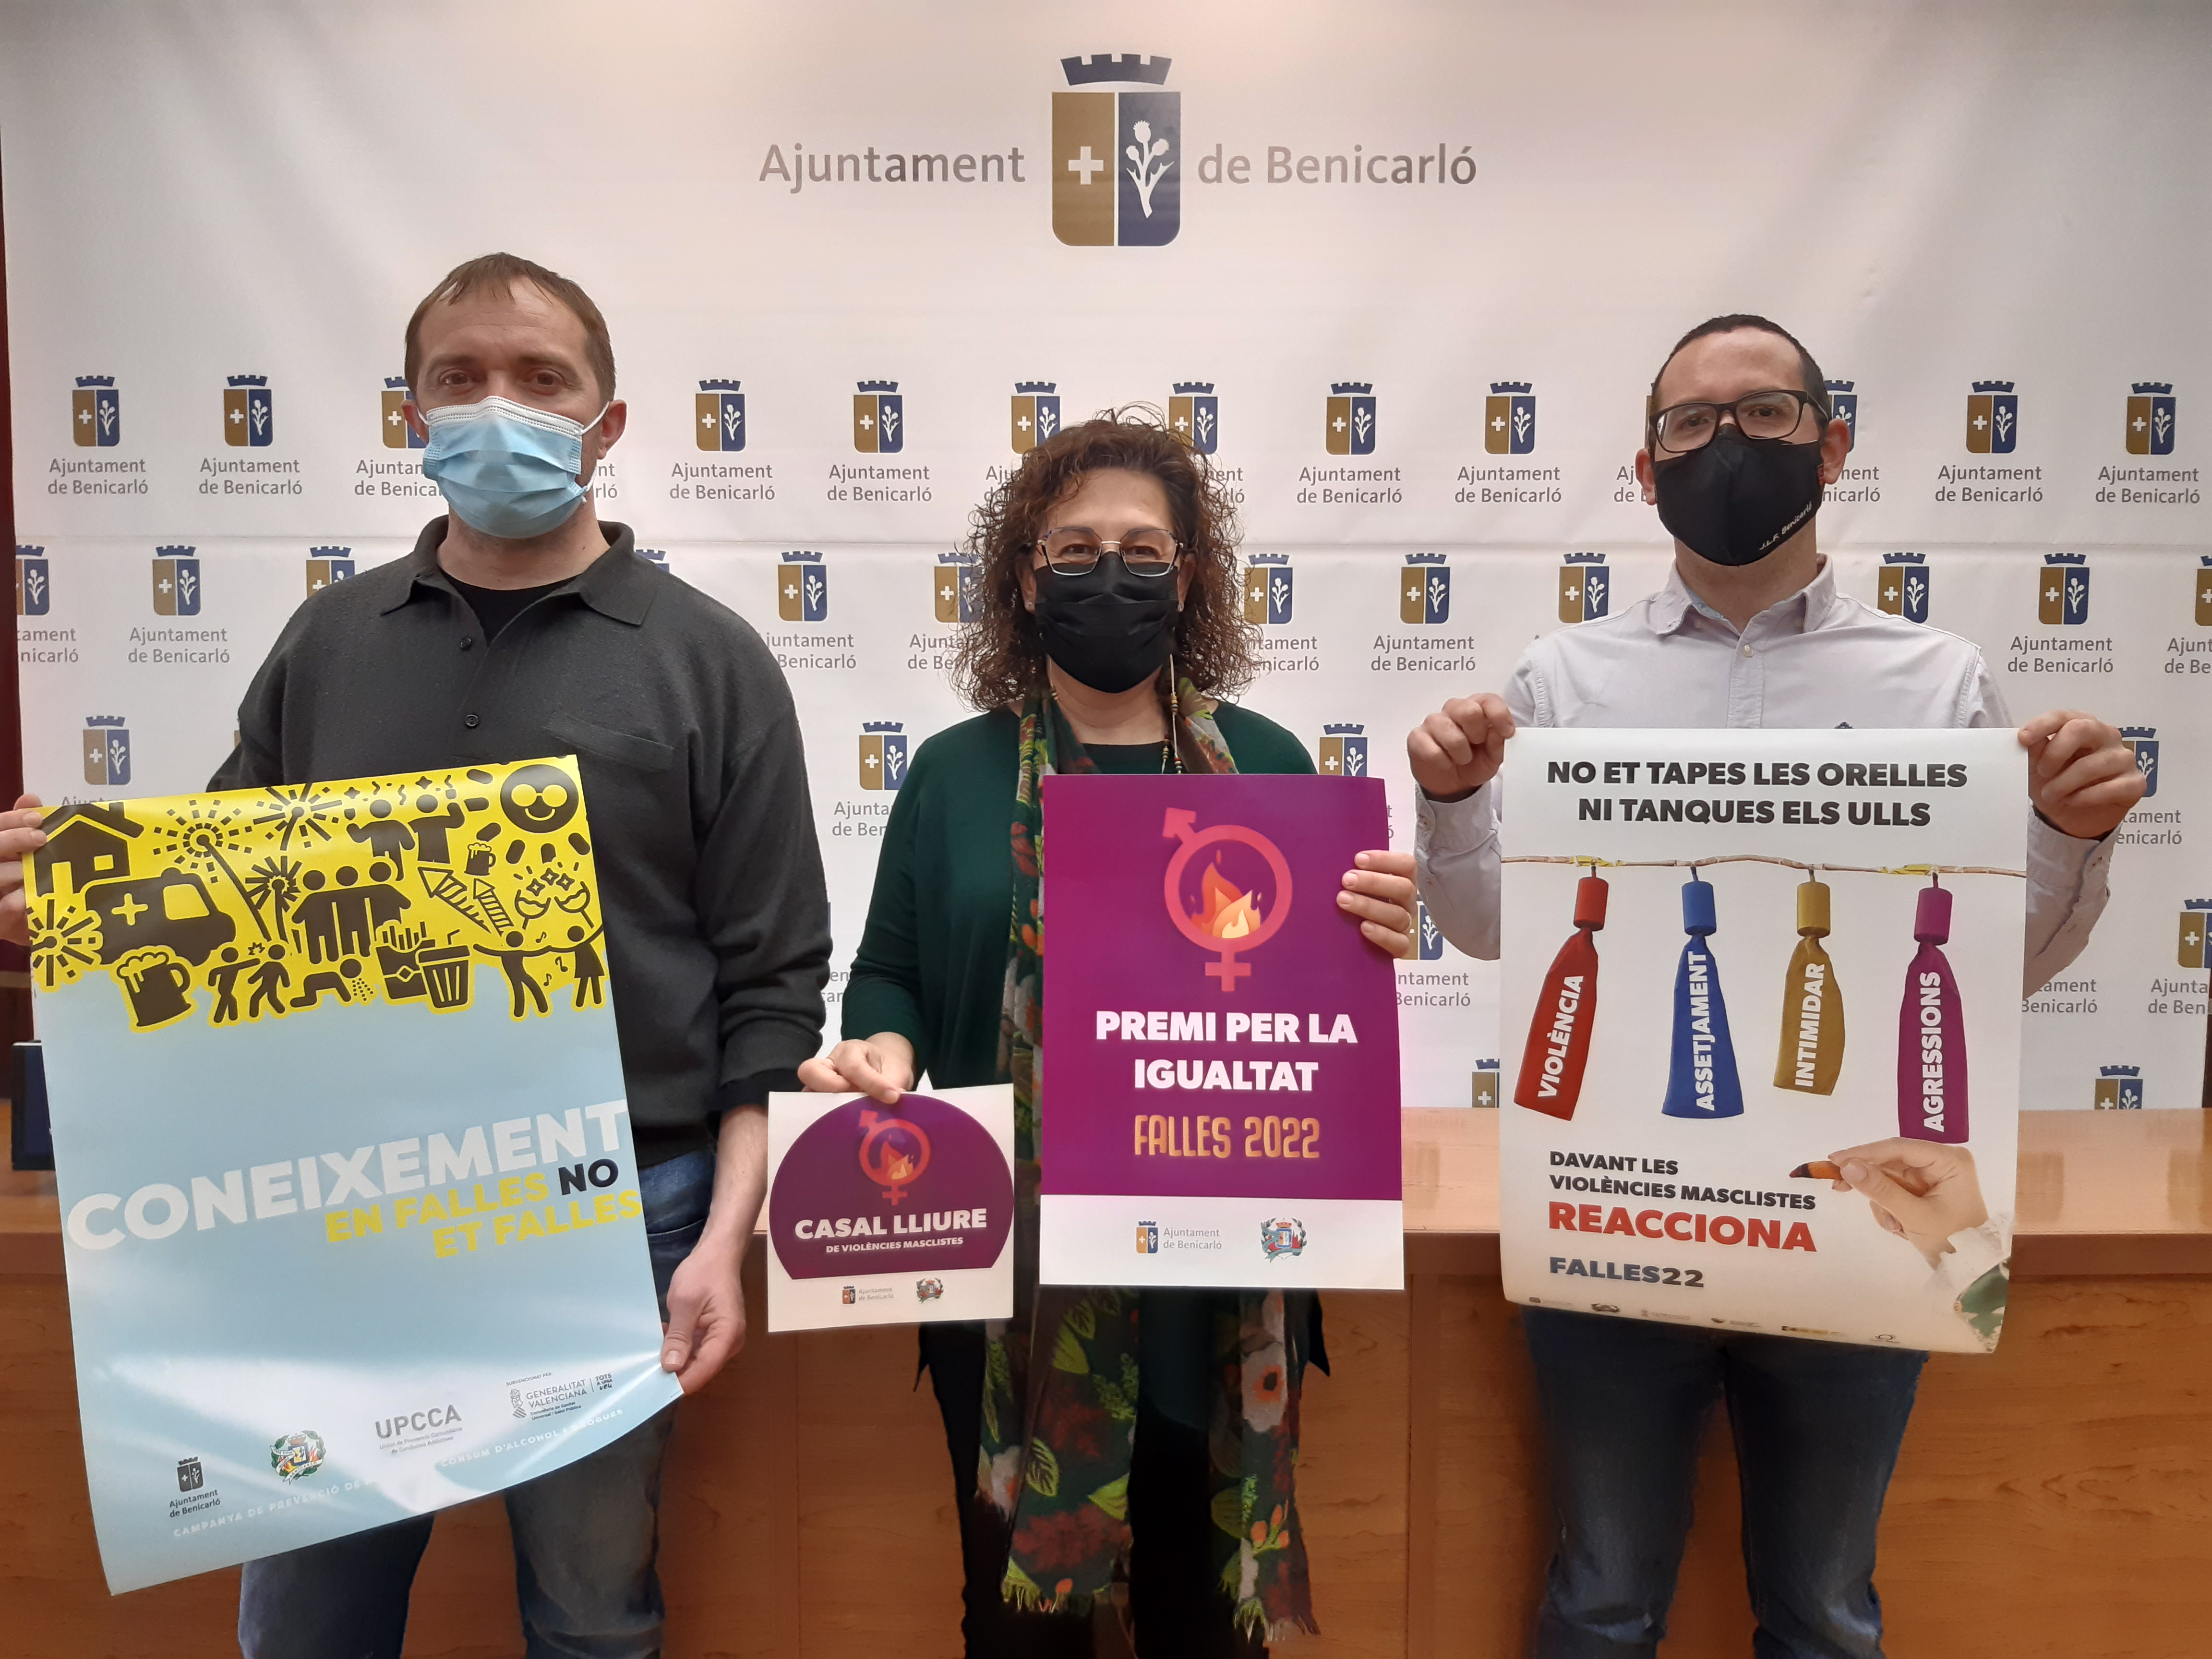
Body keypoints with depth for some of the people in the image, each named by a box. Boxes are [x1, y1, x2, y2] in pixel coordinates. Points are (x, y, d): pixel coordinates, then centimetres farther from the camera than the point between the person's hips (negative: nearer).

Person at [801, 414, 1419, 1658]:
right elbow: (891, 976, 4)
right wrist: (881, 1048, -17)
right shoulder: (956, 772, 2)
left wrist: (1378, 948, -15)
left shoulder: (1266, 764, 3)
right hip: (1013, 1271, 0)